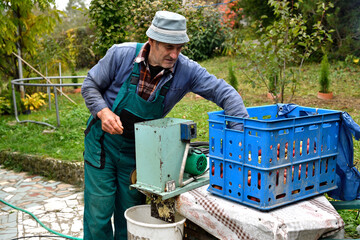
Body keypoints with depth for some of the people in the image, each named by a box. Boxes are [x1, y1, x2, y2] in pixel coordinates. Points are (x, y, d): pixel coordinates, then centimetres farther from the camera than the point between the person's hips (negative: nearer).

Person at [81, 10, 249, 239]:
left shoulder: (186, 70, -17)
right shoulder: (121, 54, -18)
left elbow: (223, 92, -17)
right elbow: (90, 85, -6)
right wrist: (103, 112, -24)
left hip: (138, 150, 2)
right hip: (103, 141, -1)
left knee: (130, 210, 12)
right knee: (99, 210, 2)